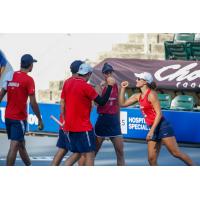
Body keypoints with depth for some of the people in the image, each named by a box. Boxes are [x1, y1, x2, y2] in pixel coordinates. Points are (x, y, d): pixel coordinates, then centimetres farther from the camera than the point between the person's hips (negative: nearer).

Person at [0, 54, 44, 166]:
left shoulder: (10, 76, 5)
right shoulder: (28, 80, -13)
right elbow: (33, 103, -13)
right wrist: (40, 119, -5)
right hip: (19, 118, -7)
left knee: (21, 144, 20)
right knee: (14, 146, -7)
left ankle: (29, 166, 37)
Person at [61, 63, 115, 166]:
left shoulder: (67, 83, 6)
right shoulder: (86, 87, -14)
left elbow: (62, 104, 11)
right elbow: (102, 101, -11)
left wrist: (65, 120, 19)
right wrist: (110, 86, -4)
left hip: (69, 126, 7)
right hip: (83, 127, -7)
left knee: (77, 153, 18)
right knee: (90, 154, -1)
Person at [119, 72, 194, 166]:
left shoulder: (151, 94, -11)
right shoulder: (138, 96, 13)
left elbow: (159, 113, -16)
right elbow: (123, 103, 23)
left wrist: (152, 131, -21)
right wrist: (123, 88, 14)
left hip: (162, 127, -8)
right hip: (153, 129, 8)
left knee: (176, 153, -11)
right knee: (151, 159, -1)